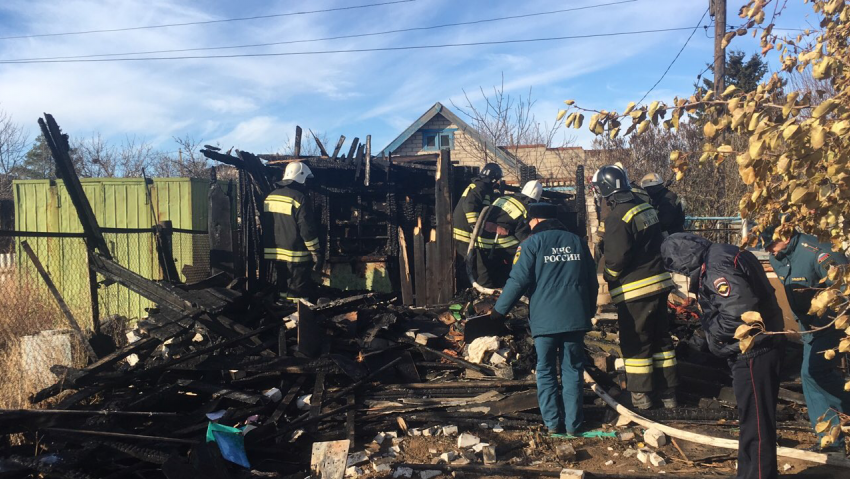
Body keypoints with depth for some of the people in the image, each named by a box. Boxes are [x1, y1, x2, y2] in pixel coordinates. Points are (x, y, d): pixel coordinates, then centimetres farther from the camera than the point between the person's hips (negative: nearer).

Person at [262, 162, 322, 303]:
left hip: (275, 254, 8)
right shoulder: (299, 197, -14)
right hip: (295, 255, -8)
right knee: (298, 296, -4)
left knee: (282, 290, 17)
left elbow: (265, 227, 16)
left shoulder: (270, 197, 11)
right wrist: (317, 253, -10)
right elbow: (308, 230, -17)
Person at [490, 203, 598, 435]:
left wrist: (498, 311, -3)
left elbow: (518, 281, -9)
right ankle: (572, 423, 13)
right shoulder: (577, 241, 13)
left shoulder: (532, 243, -1)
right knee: (573, 370, 10)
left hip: (545, 319, -3)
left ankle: (552, 422, 8)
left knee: (546, 371, 8)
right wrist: (590, 311, 25)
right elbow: (592, 280, 15)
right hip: (575, 317, 3)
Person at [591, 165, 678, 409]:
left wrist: (607, 274, -2)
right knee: (661, 338, 16)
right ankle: (668, 392, 24)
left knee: (635, 342, 4)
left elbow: (617, 257, -20)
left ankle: (641, 394, 11)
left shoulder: (618, 217, -18)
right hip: (659, 282, 8)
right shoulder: (646, 208, 8)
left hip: (635, 289, -8)